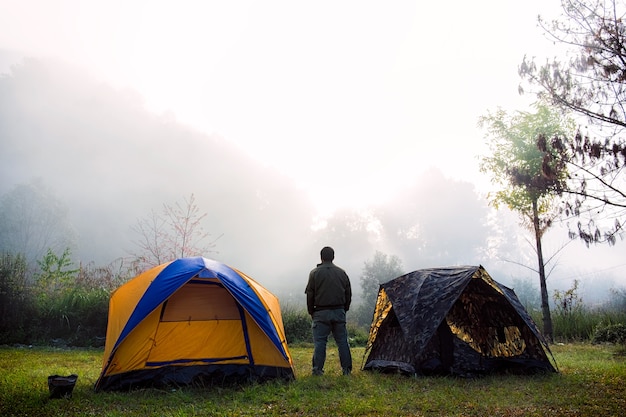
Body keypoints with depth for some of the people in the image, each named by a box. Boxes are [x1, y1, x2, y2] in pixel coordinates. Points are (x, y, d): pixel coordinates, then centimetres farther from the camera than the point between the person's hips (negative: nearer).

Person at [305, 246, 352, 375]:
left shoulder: (315, 273, -3)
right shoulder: (342, 273, 8)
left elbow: (310, 295, -2)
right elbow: (348, 294, 12)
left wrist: (311, 312, 9)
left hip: (321, 312, -3)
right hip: (339, 312, 3)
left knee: (319, 341, 1)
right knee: (342, 341, 8)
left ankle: (317, 369, 0)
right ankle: (347, 369, 11)